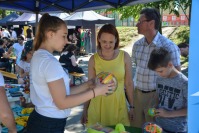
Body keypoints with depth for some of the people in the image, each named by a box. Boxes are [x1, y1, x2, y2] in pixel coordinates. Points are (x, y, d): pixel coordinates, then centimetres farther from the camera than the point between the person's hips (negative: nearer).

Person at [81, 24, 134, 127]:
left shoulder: (124, 57, -4)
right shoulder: (93, 59, -4)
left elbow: (128, 83, 2)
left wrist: (132, 106, 5)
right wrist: (85, 109, 5)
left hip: (119, 104, 0)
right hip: (98, 104, 0)